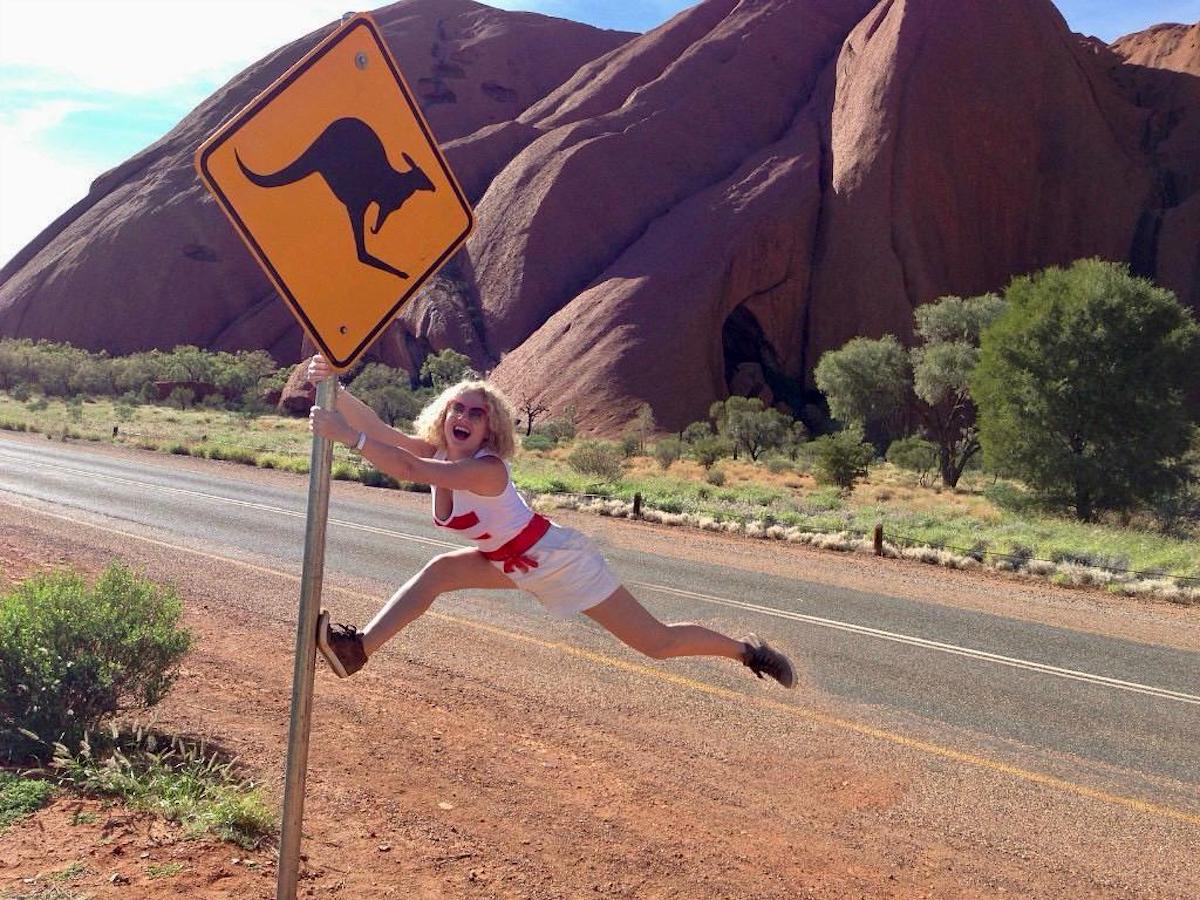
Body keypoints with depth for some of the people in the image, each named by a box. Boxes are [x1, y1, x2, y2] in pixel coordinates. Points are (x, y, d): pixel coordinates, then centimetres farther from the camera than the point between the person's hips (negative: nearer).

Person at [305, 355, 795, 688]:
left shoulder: (485, 468, -32)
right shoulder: (437, 452, -8)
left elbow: (408, 469, -46)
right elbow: (375, 427, -17)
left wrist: (344, 435, -47)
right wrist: (334, 387, -30)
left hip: (560, 560, -8)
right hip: (517, 563, 8)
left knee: (657, 643, 0)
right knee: (437, 572, -4)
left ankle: (747, 650, 18)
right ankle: (357, 649, 0)